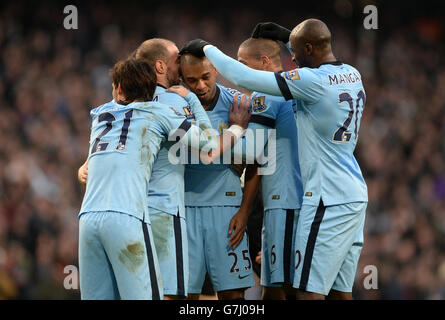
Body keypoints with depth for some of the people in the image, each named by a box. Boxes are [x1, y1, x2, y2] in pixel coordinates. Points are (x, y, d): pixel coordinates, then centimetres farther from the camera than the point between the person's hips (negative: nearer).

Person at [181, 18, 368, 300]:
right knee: (340, 291, 10)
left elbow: (244, 78, -13)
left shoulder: (312, 82, -17)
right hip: (356, 194, 9)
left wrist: (206, 48, 2)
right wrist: (287, 37, 34)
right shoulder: (352, 75, 8)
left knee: (310, 291, -9)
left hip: (330, 200, -9)